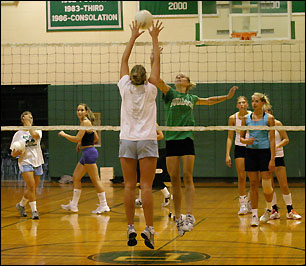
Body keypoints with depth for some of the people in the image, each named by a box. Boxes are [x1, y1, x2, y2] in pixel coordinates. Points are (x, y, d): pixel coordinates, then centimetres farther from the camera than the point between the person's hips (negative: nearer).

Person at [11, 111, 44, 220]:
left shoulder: (37, 130, 6)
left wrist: (29, 125, -11)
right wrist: (17, 152, -17)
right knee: (32, 186, -19)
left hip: (37, 162, 3)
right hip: (25, 162, -3)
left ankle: (21, 204, 31)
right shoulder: (18, 134, 4)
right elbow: (13, 154, 6)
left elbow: (35, 135, -22)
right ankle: (34, 210, -15)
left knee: (32, 189, 9)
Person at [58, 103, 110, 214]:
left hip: (89, 153, -11)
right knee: (76, 177, 13)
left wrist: (63, 134, -6)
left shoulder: (85, 122, -13)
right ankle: (73, 205, 18)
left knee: (95, 180, -7)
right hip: (86, 154, 11)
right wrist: (82, 143, 20)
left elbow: (77, 139, -18)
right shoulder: (86, 122, 15)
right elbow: (96, 138, 21)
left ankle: (104, 205, -3)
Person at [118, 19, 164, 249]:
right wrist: (154, 38, 13)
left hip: (127, 141, 2)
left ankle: (131, 228, 3)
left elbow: (124, 60, 11)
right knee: (146, 186, -5)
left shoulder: (125, 88, 1)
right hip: (147, 141, -2)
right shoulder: (150, 90, -2)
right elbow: (157, 62, 5)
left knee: (130, 186, 3)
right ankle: (149, 229, -11)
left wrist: (133, 36, 17)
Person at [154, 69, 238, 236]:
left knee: (187, 178, -7)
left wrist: (227, 96, 34)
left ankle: (189, 216, -10)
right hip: (171, 140, -1)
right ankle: (178, 218, 6)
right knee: (174, 180, -1)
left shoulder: (192, 98, 17)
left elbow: (209, 101, 36)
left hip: (186, 139, 1)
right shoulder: (170, 93, 8)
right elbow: (158, 81, -10)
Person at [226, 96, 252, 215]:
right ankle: (243, 205, 1)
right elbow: (230, 137, 1)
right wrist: (227, 154, -5)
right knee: (241, 177, -6)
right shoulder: (233, 118, -3)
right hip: (239, 148, 0)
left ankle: (249, 201, 21)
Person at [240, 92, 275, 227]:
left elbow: (272, 139, -5)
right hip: (251, 153, 3)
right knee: (253, 184, 2)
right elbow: (241, 137, 12)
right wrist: (246, 141, -13)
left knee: (266, 185, -5)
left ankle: (269, 208, 22)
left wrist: (272, 159, -11)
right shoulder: (246, 118, 5)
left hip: (265, 152, -3)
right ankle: (254, 214, 7)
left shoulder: (269, 118, -3)